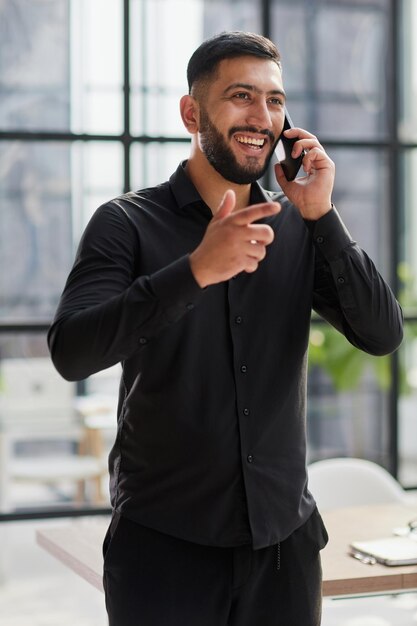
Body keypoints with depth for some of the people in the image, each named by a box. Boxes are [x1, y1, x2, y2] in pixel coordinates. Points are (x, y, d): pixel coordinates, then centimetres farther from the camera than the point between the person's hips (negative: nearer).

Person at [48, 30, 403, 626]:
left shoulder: (299, 228, 4)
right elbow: (71, 353, -20)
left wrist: (322, 215, -13)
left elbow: (383, 335, -4)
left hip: (285, 535, 4)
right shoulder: (128, 223, -6)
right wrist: (195, 270, -31)